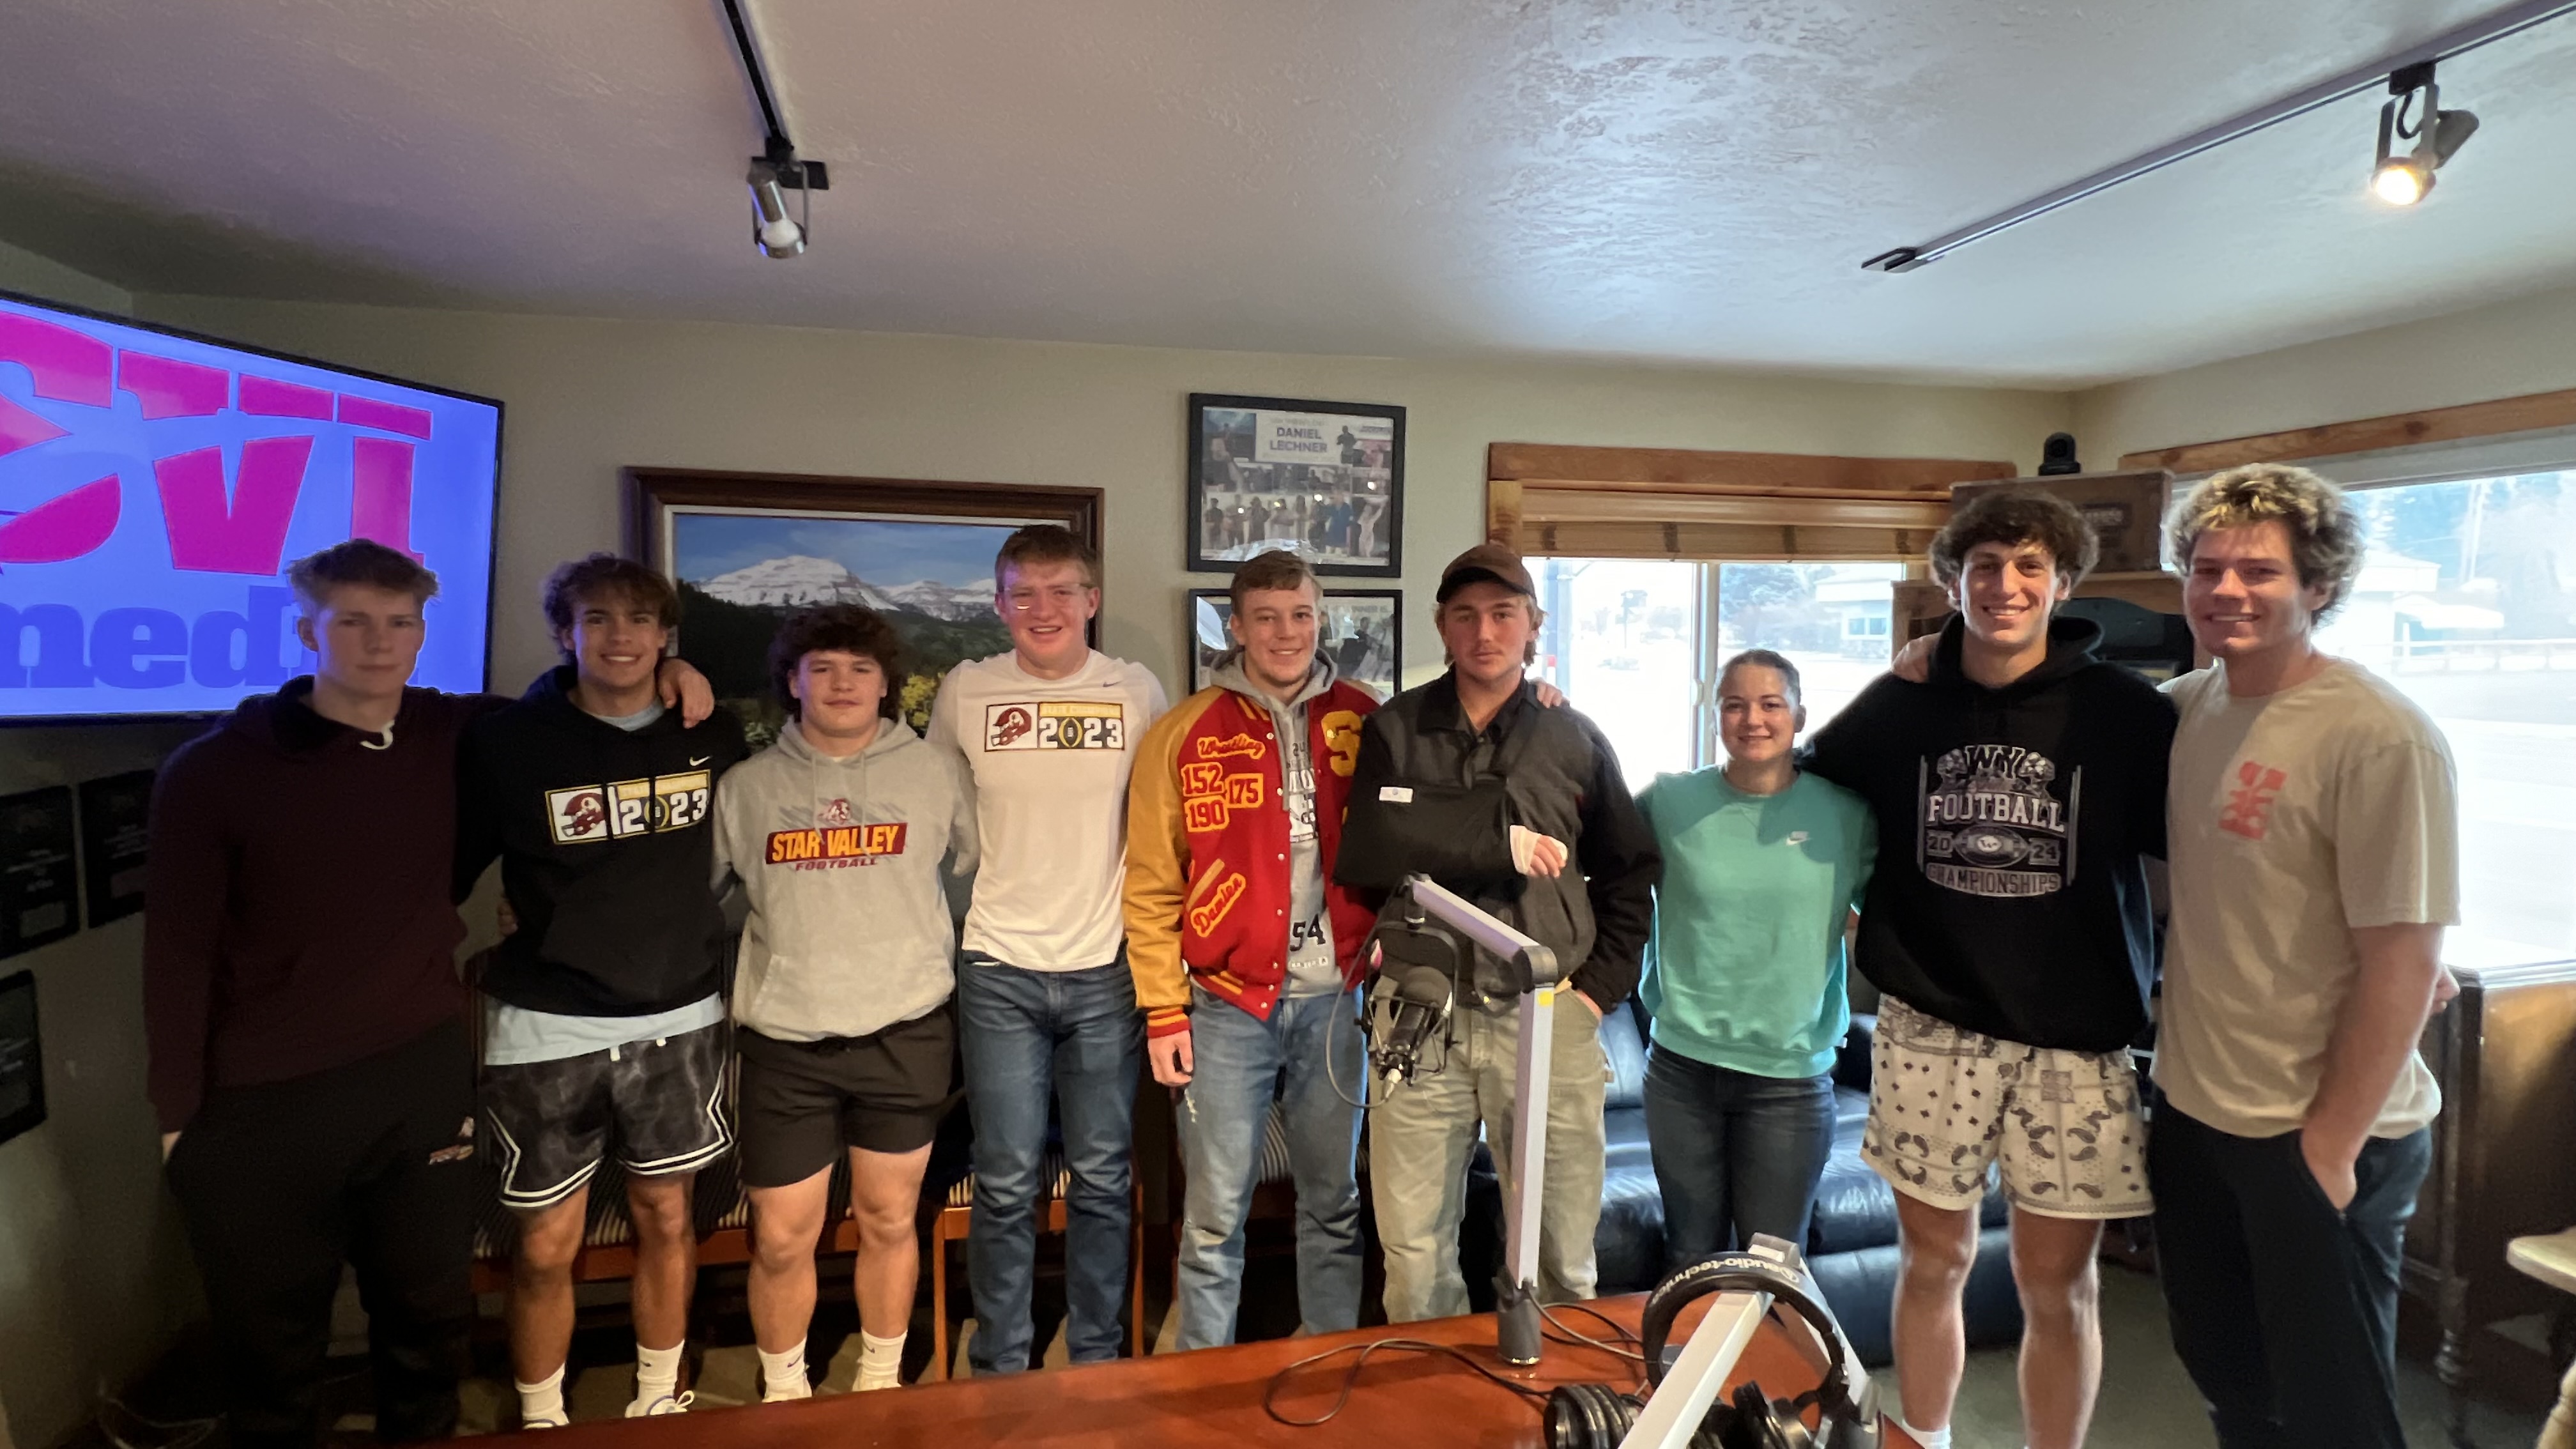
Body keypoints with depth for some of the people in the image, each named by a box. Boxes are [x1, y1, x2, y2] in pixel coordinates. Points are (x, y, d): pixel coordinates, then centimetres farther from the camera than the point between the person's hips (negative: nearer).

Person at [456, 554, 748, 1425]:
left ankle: (660, 1400, 36)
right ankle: (540, 1421, 32)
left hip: (677, 1022, 2)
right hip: (547, 1029, -2)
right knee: (545, 1247, 8)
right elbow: (447, 868, -2)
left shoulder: (712, 734, 0)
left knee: (666, 1218, 15)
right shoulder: (507, 742, -7)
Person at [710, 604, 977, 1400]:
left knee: (889, 1222, 13)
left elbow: (981, 872, 6)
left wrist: (940, 954, 7)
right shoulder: (746, 785, 4)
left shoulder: (937, 772, 1)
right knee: (781, 1240, 8)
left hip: (906, 1031, 0)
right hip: (784, 1039, 1)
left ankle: (880, 1381, 34)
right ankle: (782, 1392, 32)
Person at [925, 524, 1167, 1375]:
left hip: (1106, 969, 1)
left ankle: (1098, 1360, 29)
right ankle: (999, 1368, 26)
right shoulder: (965, 692, 0)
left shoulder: (1139, 692, 0)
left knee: (1102, 1181, 11)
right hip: (999, 972, 0)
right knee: (1007, 1185, 7)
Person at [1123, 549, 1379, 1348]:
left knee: (1334, 1203, 15)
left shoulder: (1362, 722, 3)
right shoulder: (1182, 735, -3)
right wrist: (1163, 1013, -6)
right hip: (1227, 1005, -2)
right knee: (1215, 1217, 8)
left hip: (1334, 998, 2)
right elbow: (1151, 889, -4)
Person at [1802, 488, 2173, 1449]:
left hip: (2074, 1037, -1)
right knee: (1932, 1259, 13)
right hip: (1929, 1029, 1)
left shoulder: (2126, 711, -4)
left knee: (2056, 1280, 9)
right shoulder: (1898, 706, 0)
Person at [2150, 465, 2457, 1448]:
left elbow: (2403, 962, -19)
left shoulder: (2380, 738, -19)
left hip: (2319, 1133, -6)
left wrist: (2330, 1146, -17)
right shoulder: (2186, 705, 1)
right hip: (2190, 1109, 6)